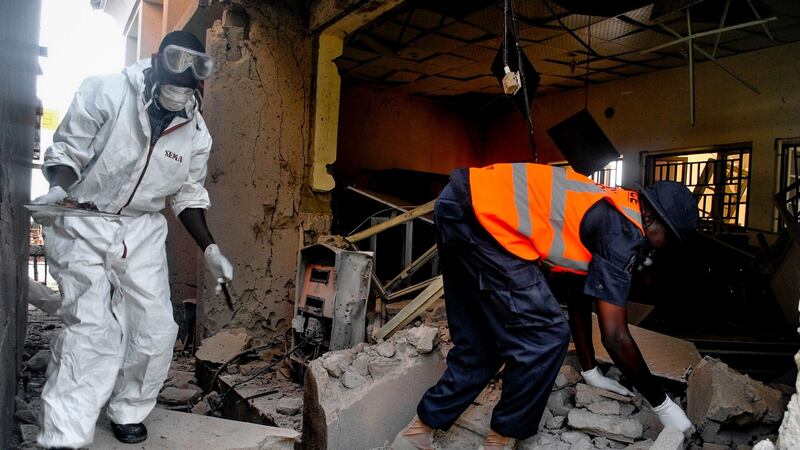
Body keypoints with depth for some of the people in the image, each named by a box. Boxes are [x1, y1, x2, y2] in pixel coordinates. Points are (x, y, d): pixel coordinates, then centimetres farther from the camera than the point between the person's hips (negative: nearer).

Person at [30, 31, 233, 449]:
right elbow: (66, 149, -7)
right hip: (82, 223, -3)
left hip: (142, 230, 4)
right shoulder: (106, 93, -15)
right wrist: (58, 189, -28)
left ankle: (128, 412, 25)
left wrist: (209, 249, 0)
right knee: (90, 327, -12)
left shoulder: (196, 133, -3)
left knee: (156, 329, 1)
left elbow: (187, 194, 8)